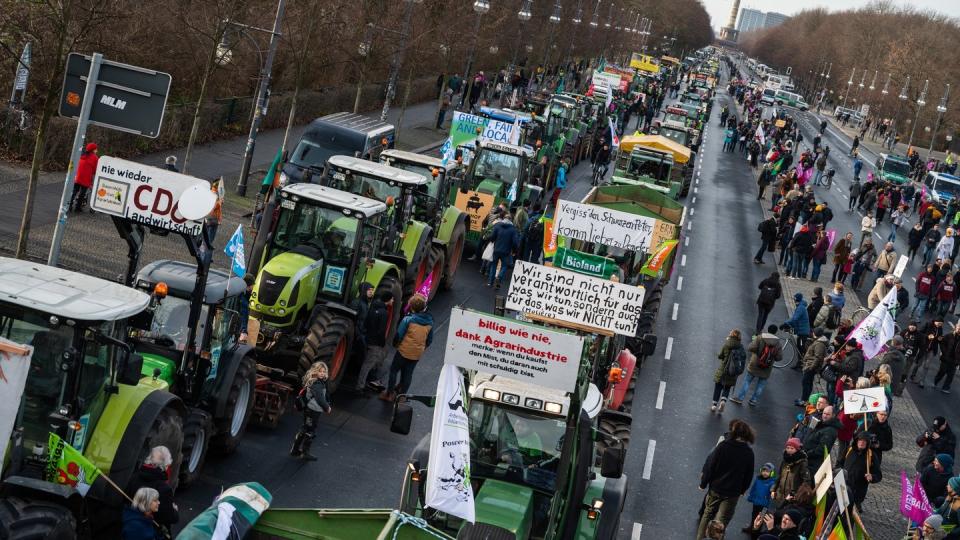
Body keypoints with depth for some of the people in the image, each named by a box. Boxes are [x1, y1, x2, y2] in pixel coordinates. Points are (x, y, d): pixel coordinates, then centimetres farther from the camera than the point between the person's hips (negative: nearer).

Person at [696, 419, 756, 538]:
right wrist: (743, 489, 15)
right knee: (721, 521, 4)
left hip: (716, 488, 0)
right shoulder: (749, 453, -6)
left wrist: (703, 483, 0)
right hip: (733, 492, 0)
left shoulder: (723, 446, -12)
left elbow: (710, 466, -10)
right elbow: (749, 475, 2)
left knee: (708, 514, 18)